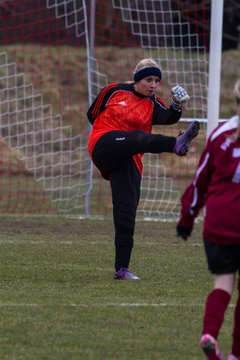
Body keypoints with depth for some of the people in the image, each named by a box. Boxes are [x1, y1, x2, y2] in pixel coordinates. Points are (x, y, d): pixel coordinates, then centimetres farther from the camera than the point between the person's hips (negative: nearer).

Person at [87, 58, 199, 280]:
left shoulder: (152, 106, 9)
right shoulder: (115, 91, 6)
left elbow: (169, 118, -13)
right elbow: (92, 114, 17)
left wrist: (177, 105, -32)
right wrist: (110, 130, 9)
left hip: (128, 161, 4)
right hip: (104, 145, -4)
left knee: (126, 216, -3)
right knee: (138, 138, -34)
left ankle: (121, 269, 3)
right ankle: (176, 144, -64)